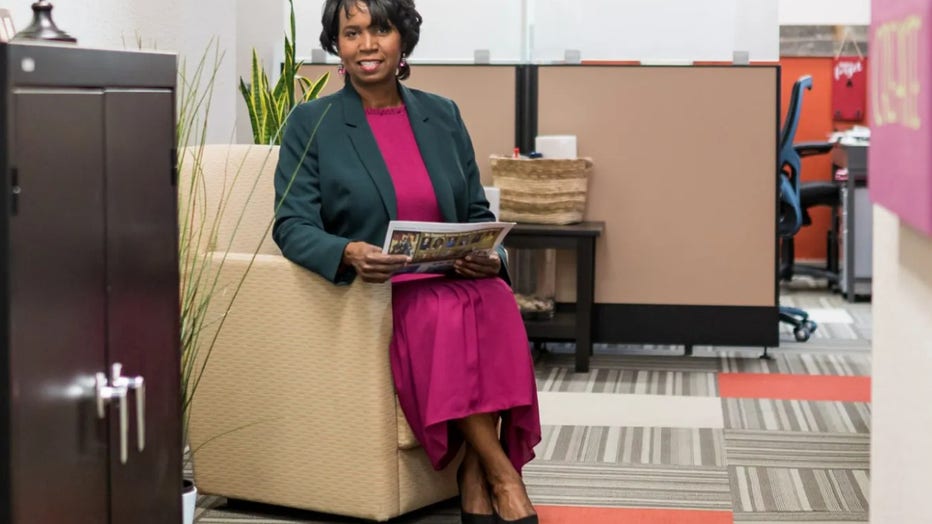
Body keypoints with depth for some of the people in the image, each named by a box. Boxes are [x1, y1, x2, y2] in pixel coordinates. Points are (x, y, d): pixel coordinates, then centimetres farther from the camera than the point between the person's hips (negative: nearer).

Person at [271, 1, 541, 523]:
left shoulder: (443, 115, 14)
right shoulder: (311, 123, 2)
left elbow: (478, 212, 15)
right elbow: (292, 226, -6)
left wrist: (489, 255, -9)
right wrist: (349, 254, -28)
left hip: (454, 281, 3)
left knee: (496, 304, -32)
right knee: (444, 314, -35)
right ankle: (505, 479, -26)